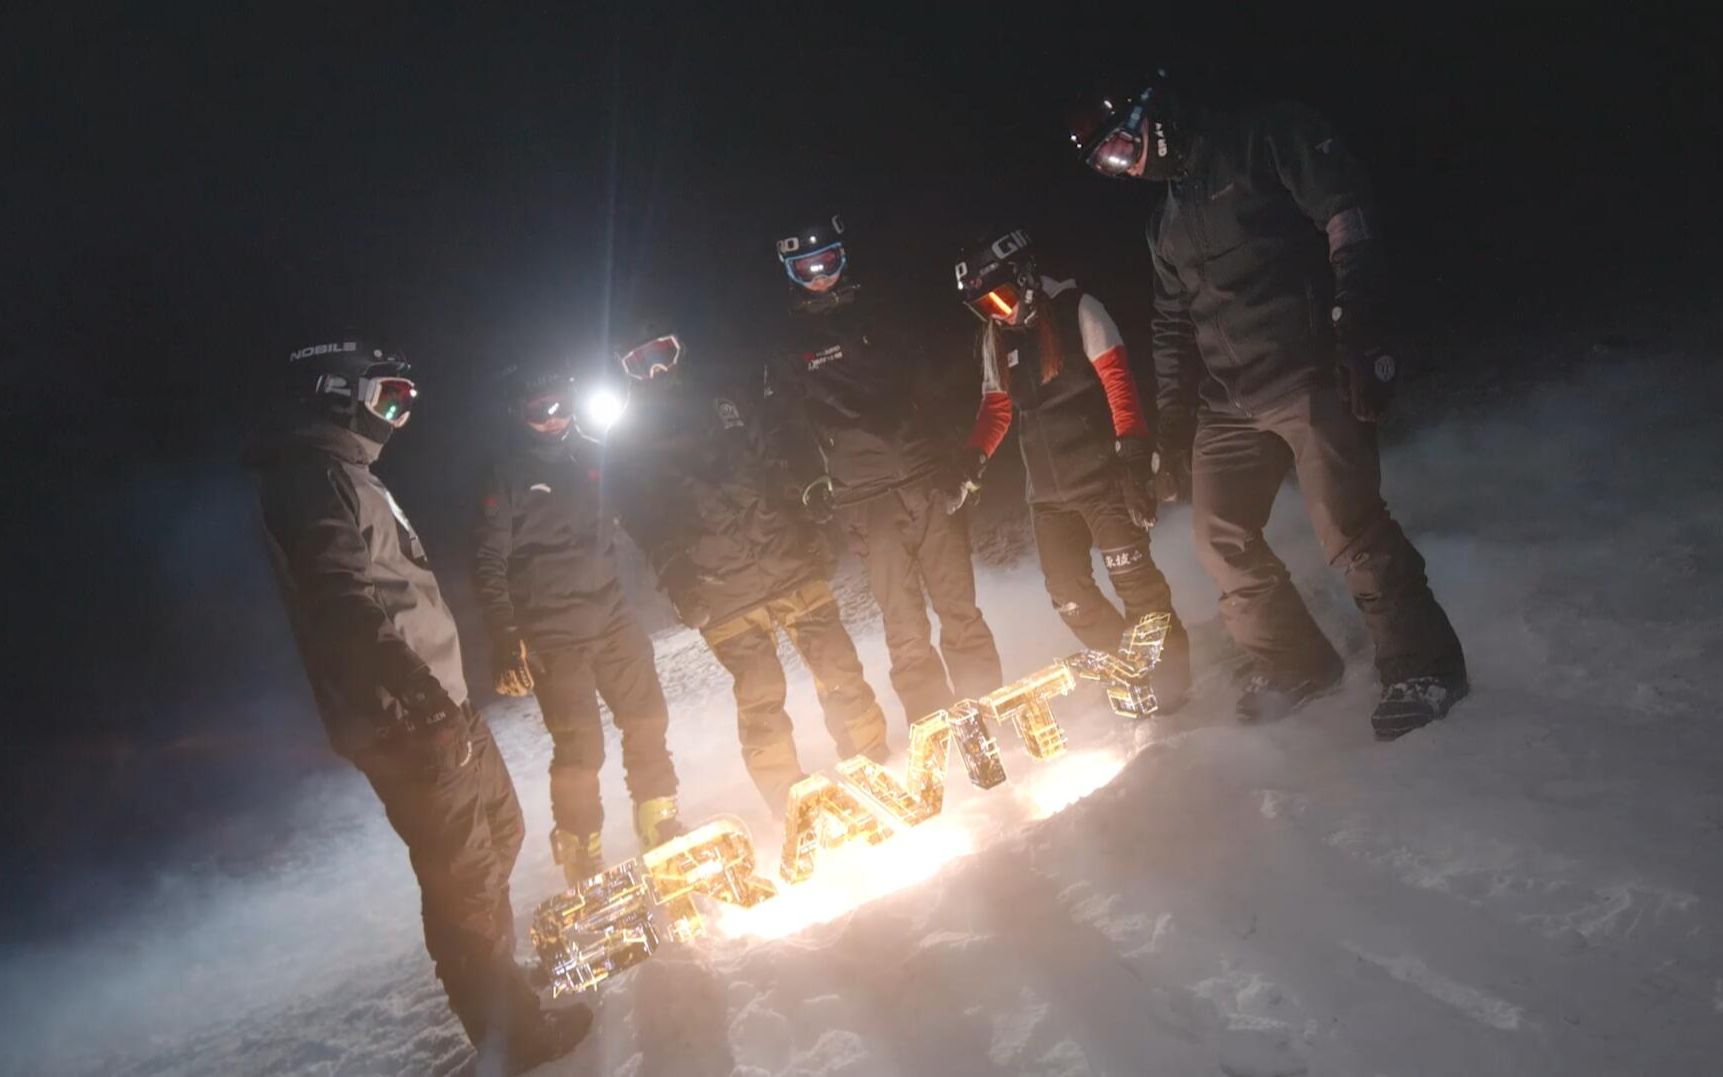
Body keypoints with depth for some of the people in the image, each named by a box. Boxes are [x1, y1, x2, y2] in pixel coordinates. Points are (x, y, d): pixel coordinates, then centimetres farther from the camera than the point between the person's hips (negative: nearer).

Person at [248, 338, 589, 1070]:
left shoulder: (339, 473, 20)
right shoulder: (315, 478, -14)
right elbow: (350, 604, -24)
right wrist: (426, 701, -27)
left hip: (434, 701, 11)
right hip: (407, 718, -11)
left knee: (498, 834, 22)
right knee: (464, 873, -3)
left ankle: (499, 982, 40)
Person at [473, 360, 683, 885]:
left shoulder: (590, 457, 10)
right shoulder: (506, 479, -4)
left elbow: (616, 530, 20)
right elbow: (489, 566, -8)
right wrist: (505, 640, -16)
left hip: (611, 616, 5)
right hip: (551, 634, -5)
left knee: (648, 724, 7)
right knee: (580, 747, -7)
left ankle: (661, 832, 24)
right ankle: (582, 862, 10)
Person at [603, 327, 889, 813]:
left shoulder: (721, 401, 16)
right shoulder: (625, 442, 6)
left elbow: (775, 469, 16)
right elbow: (647, 529, 1)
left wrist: (808, 540, 7)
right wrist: (684, 590, -8)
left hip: (789, 561, 3)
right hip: (721, 592, -3)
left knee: (840, 672, 3)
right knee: (760, 700, -1)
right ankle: (791, 807, 10)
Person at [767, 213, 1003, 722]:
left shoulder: (880, 318, 16)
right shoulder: (789, 350, 10)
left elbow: (931, 383, 17)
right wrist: (808, 487, -5)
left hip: (928, 478, 2)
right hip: (866, 499, -2)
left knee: (960, 608, 1)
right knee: (904, 629, -4)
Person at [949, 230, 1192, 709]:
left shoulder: (1075, 309, -6)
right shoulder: (994, 339, 11)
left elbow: (1117, 377, -12)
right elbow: (997, 405, 19)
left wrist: (1133, 448, -21)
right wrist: (971, 458, 6)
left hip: (1100, 473, -6)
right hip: (1047, 489, 6)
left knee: (1132, 577, -10)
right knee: (1068, 591, 2)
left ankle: (1169, 669, 6)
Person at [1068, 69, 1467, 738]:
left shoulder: (1269, 139, 0)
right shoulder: (1167, 224, 21)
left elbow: (1349, 223, -9)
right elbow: (1173, 328, 23)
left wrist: (1358, 334, -18)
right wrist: (1170, 421, 17)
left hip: (1310, 374, -8)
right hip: (1228, 401, 8)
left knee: (1348, 526, -14)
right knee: (1220, 537, 5)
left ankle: (1421, 668, 4)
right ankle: (1294, 665, 21)